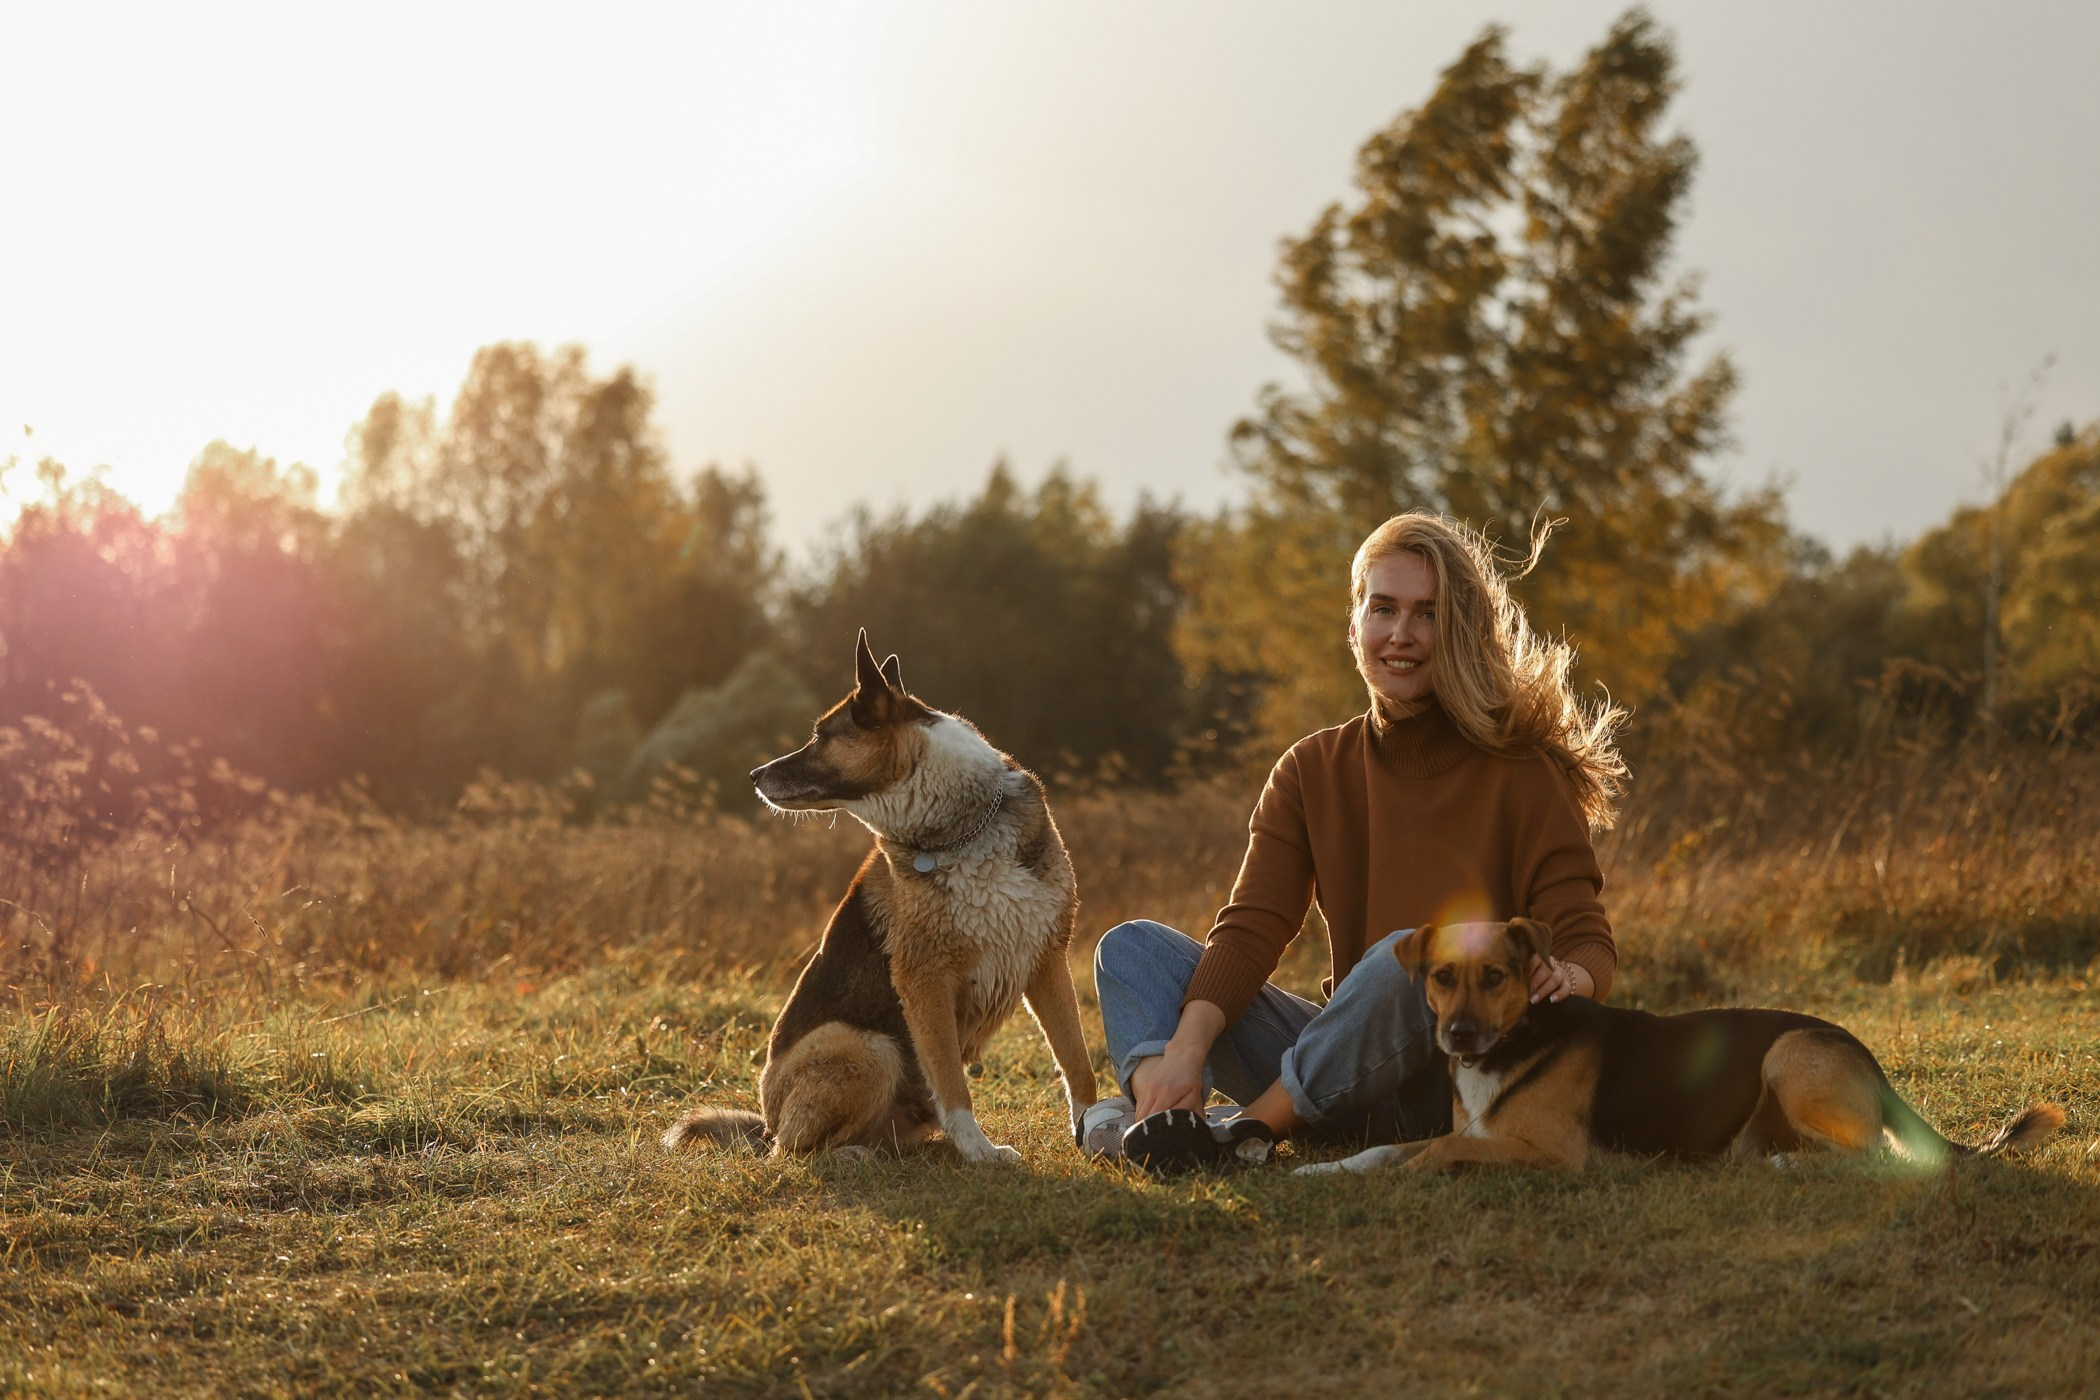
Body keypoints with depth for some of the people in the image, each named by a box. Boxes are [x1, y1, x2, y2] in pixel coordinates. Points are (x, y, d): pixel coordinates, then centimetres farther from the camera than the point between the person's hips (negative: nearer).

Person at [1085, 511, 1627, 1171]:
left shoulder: (1521, 774, -4)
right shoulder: (1310, 772, 8)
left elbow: (1588, 942, -8)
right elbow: (1251, 928, -4)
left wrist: (1567, 978, -34)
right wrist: (1186, 1049, -22)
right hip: (1339, 1067, 5)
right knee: (1134, 946, -6)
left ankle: (1251, 1124, -28)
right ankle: (1154, 1108, -36)